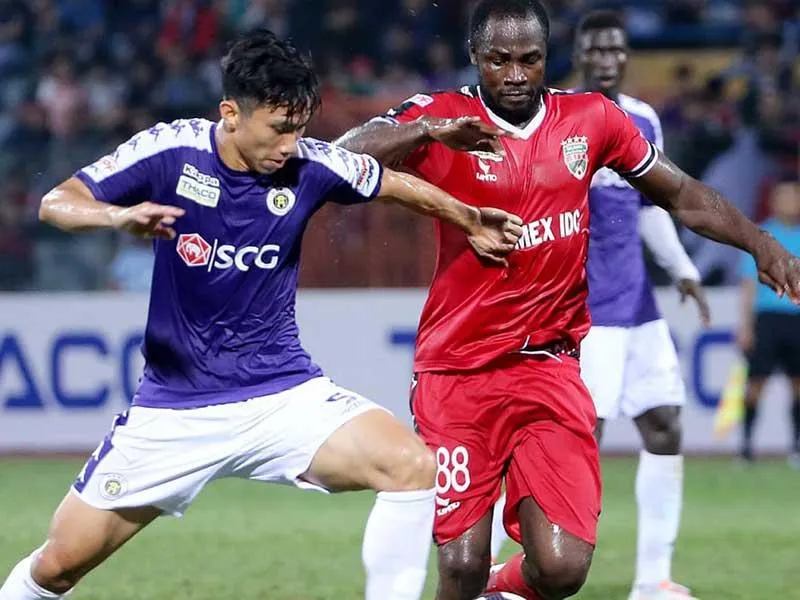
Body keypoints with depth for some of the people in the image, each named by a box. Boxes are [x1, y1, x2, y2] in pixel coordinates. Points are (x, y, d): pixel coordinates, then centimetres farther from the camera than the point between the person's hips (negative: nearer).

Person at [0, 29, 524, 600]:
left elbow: (398, 184, 11)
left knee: (413, 465, -23)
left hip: (283, 392, 1)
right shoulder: (172, 150, -12)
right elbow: (56, 204, -12)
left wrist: (470, 221, 21)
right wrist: (118, 216, -32)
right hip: (174, 405, -1)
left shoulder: (311, 167, -8)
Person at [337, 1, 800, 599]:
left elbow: (682, 195, 16)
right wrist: (428, 132, -37)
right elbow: (344, 156, -21)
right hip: (457, 374, -2)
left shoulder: (591, 118, 6)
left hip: (550, 365, 2)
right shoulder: (442, 118, -5)